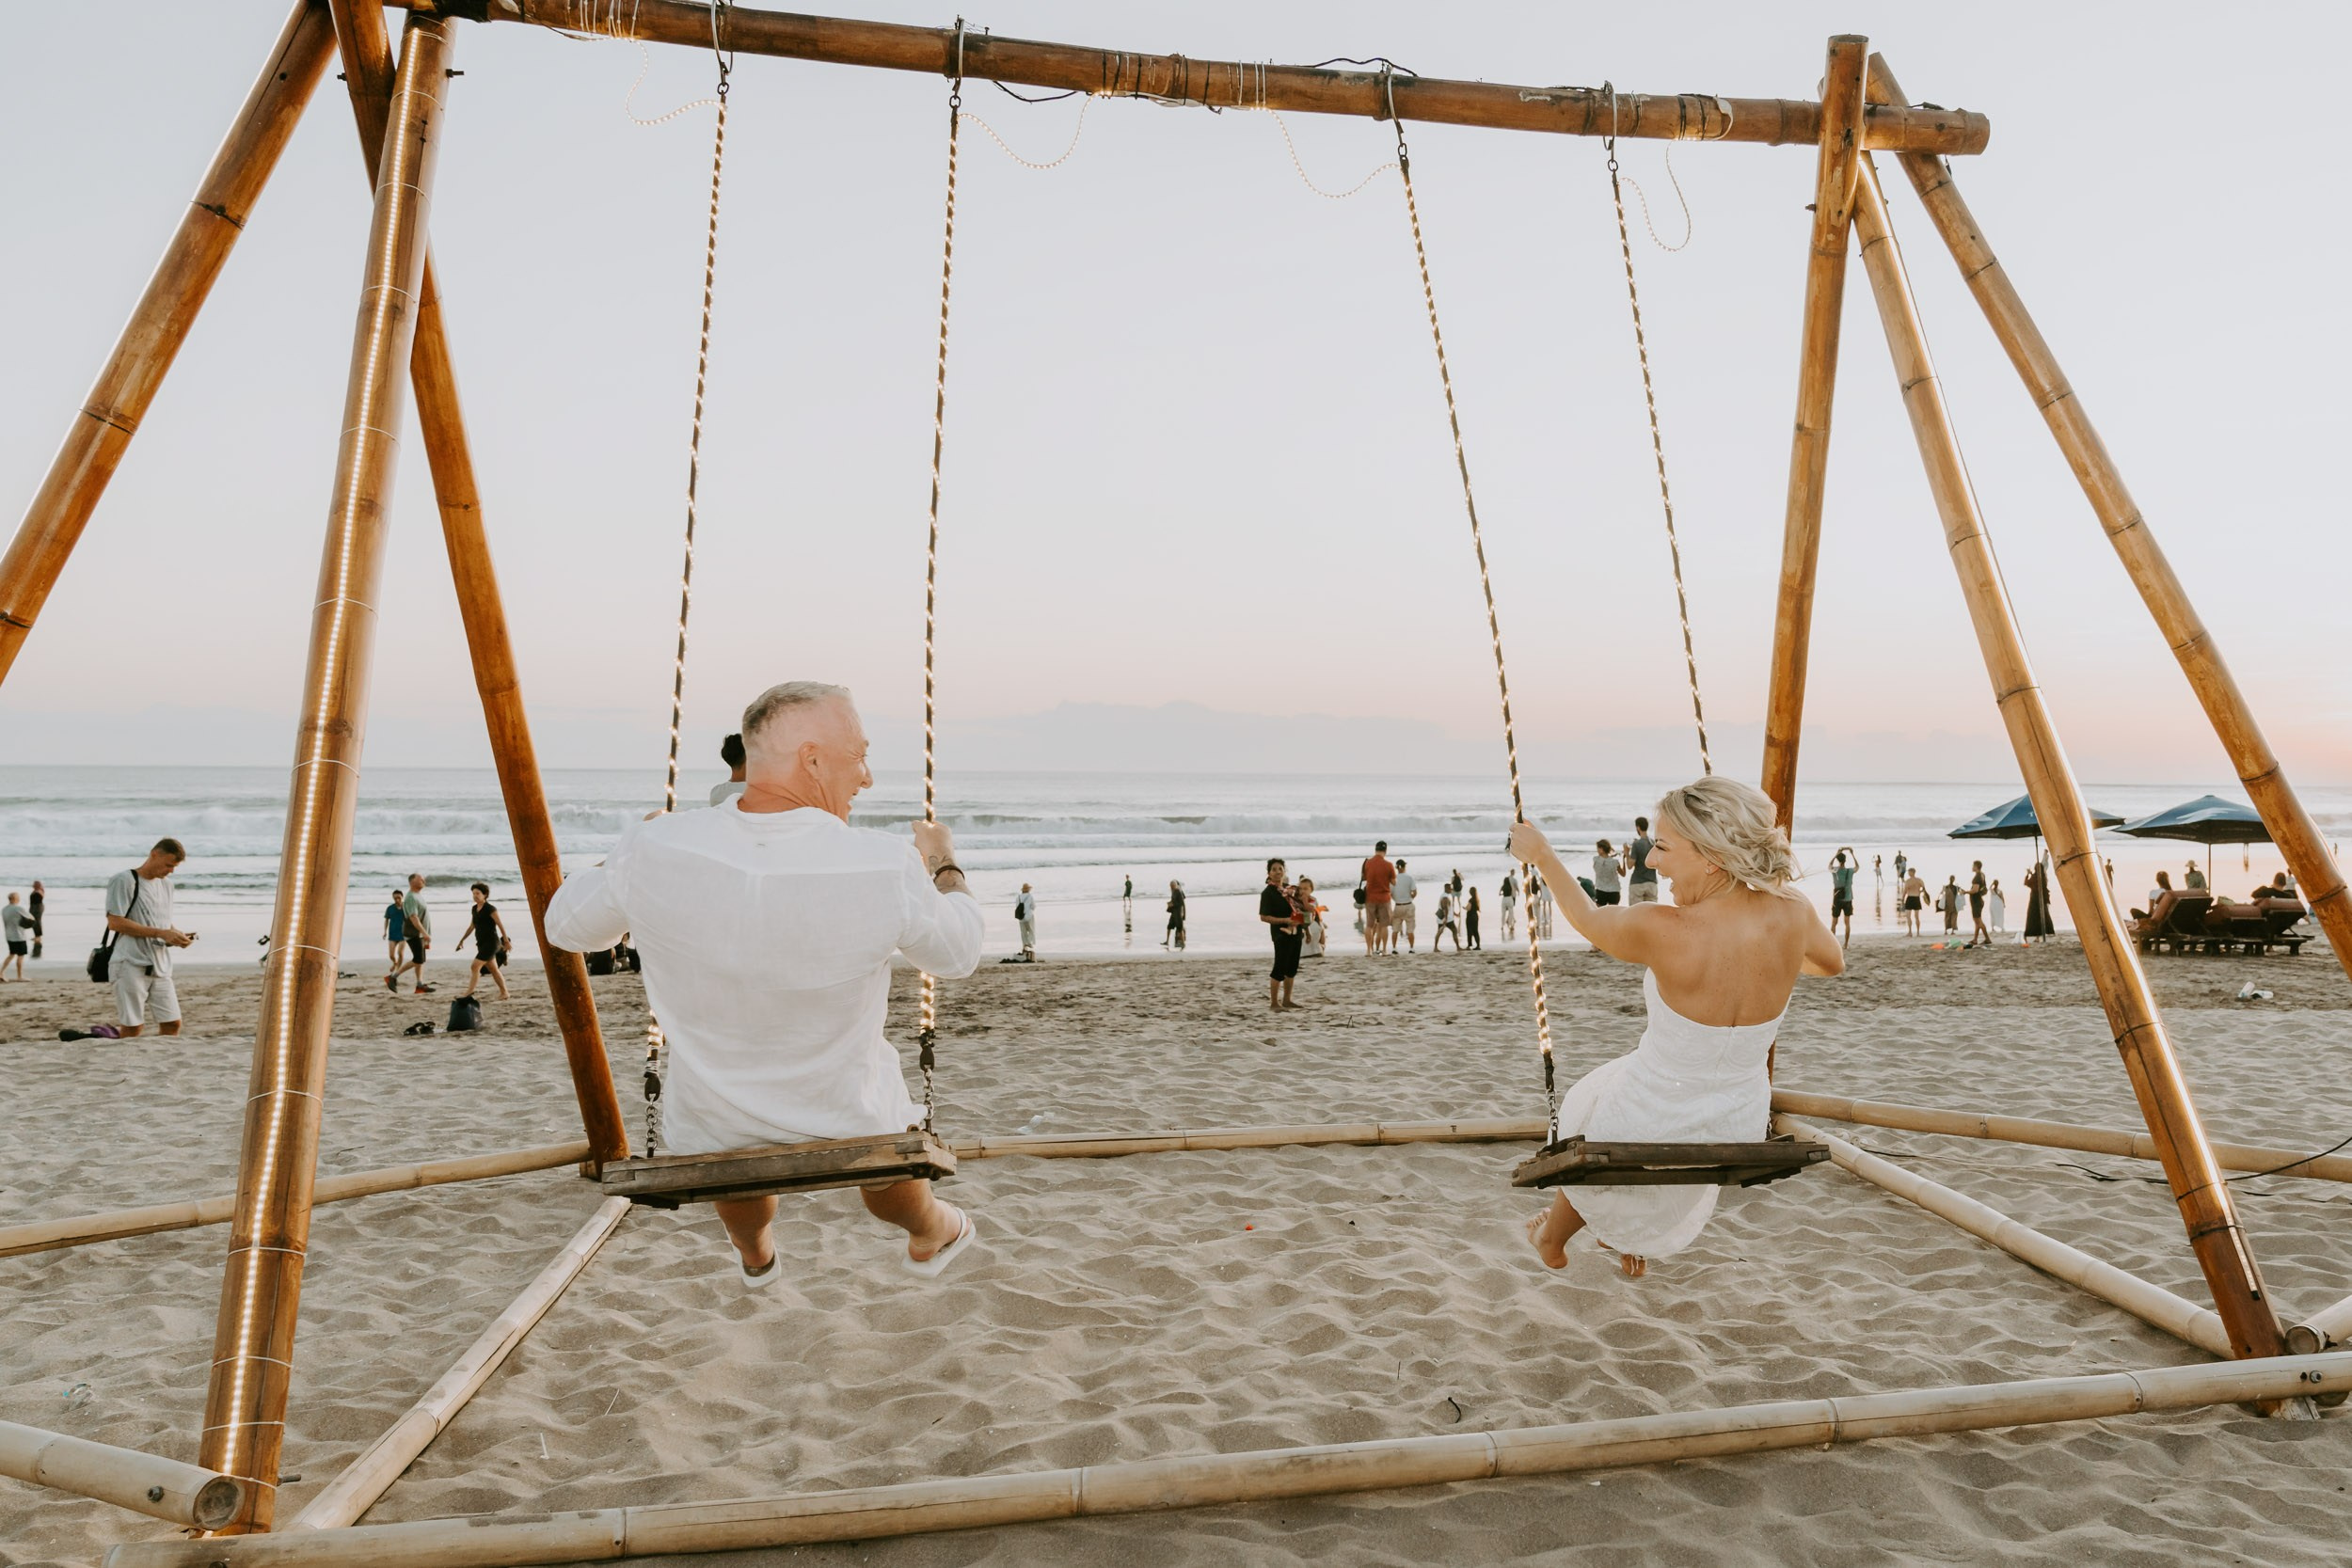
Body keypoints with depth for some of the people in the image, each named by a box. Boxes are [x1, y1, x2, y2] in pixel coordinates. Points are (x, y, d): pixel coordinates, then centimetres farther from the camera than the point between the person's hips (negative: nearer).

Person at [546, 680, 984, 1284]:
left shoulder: (654, 849, -23)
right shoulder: (886, 868, -29)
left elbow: (567, 926, -2)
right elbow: (958, 955, -8)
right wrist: (945, 865, 11)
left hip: (707, 1136, 2)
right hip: (845, 1126, -2)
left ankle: (756, 1258, 68)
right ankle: (930, 1238, 64)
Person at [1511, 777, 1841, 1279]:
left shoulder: (1663, 932, -31)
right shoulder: (1792, 913, -19)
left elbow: (1589, 921, -9)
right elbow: (1833, 962, 5)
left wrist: (1542, 855, 6)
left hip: (1641, 1130, -3)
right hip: (1738, 1131, 4)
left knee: (1583, 1111, 34)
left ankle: (1551, 1241, 59)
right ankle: (1636, 1246, 61)